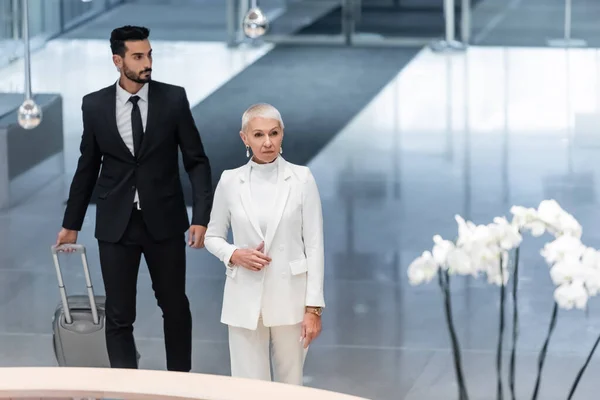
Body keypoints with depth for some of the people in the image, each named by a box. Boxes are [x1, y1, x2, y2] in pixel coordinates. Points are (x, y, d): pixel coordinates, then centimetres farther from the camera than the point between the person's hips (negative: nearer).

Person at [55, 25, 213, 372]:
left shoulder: (174, 99, -5)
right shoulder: (95, 105, -1)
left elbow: (197, 161, -2)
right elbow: (88, 167, 8)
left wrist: (201, 217, -12)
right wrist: (72, 224, 12)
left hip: (164, 221, 0)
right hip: (116, 224, 0)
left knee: (174, 305, 13)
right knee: (119, 315, 2)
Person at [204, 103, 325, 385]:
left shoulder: (301, 179, -3)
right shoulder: (230, 181, 1)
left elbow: (314, 244, -3)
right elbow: (212, 237, 12)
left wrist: (313, 307, -8)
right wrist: (234, 254, -11)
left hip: (290, 296, -1)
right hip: (245, 297, 1)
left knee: (289, 385, 8)